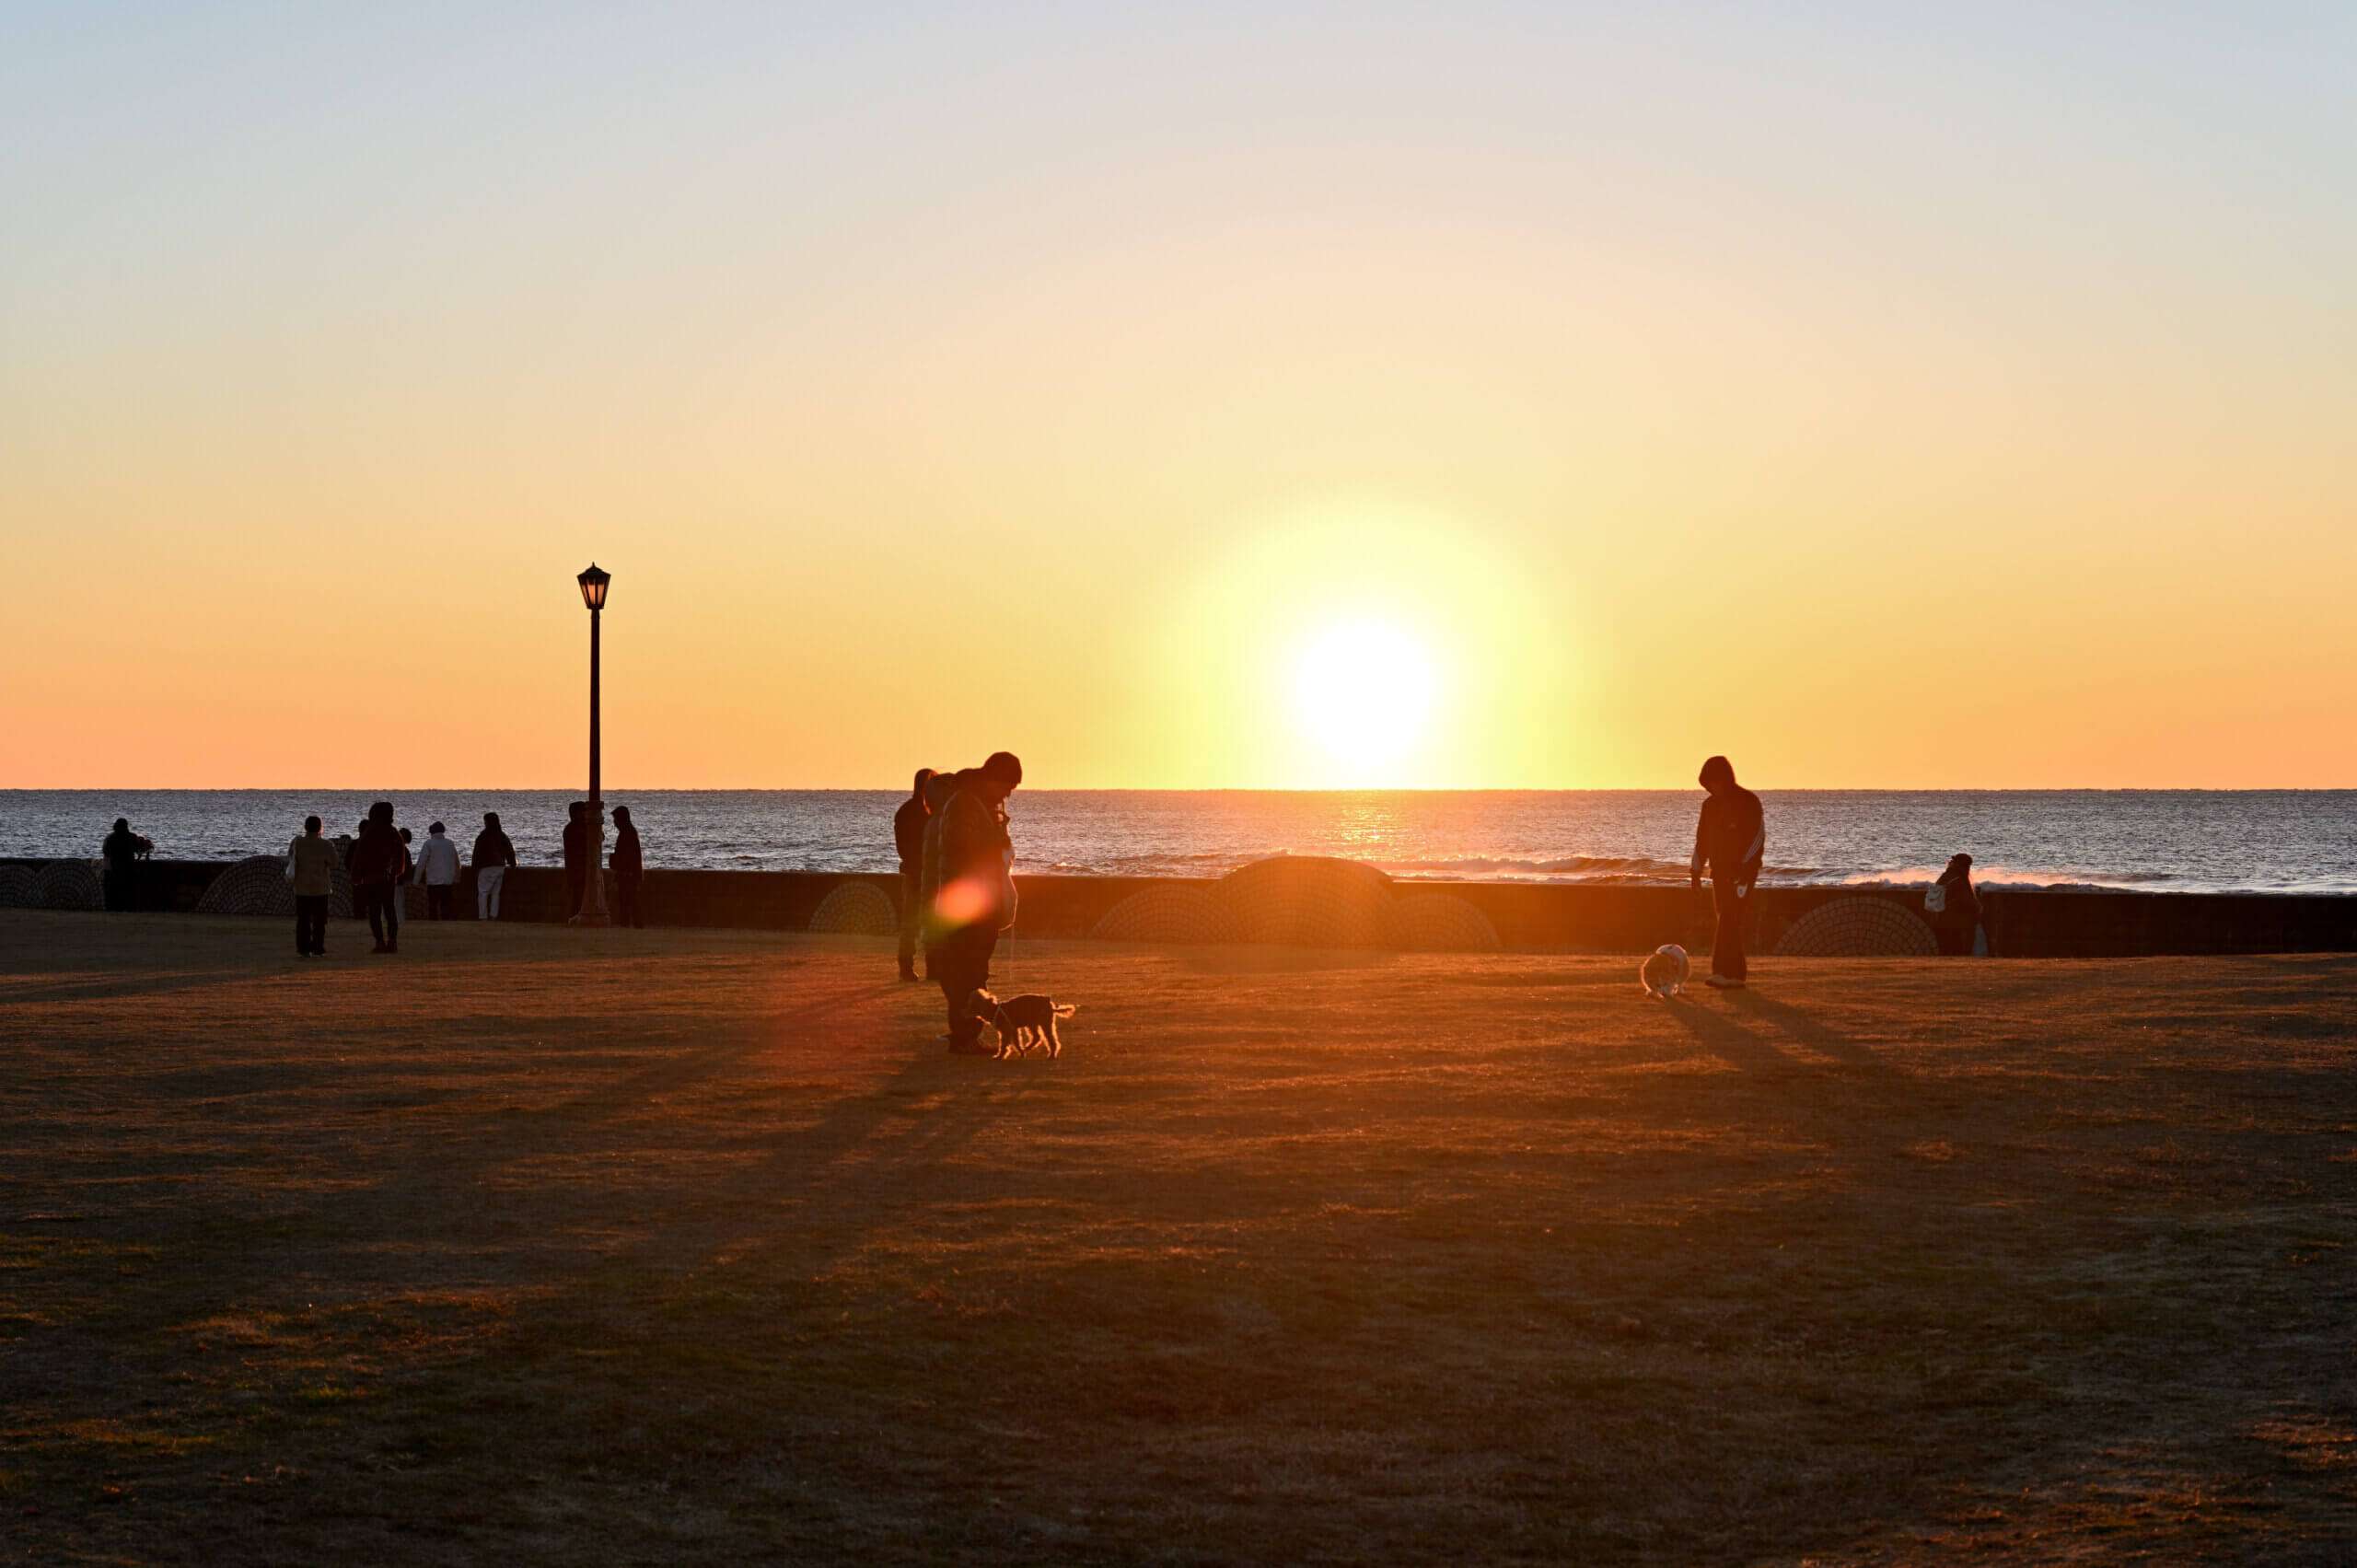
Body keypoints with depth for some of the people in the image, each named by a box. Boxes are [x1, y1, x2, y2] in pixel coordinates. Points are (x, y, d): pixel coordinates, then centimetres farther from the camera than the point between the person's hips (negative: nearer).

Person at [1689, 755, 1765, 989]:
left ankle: (1723, 972, -22)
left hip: (1743, 871, -7)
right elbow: (1702, 839, 18)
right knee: (1729, 923, 6)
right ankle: (1737, 972, 11)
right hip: (1720, 871, 7)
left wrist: (1745, 866, -20)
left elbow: (1758, 835, -12)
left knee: (1730, 920, -16)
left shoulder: (1748, 801, -7)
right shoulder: (1710, 804, 13)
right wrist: (1696, 871, 13)